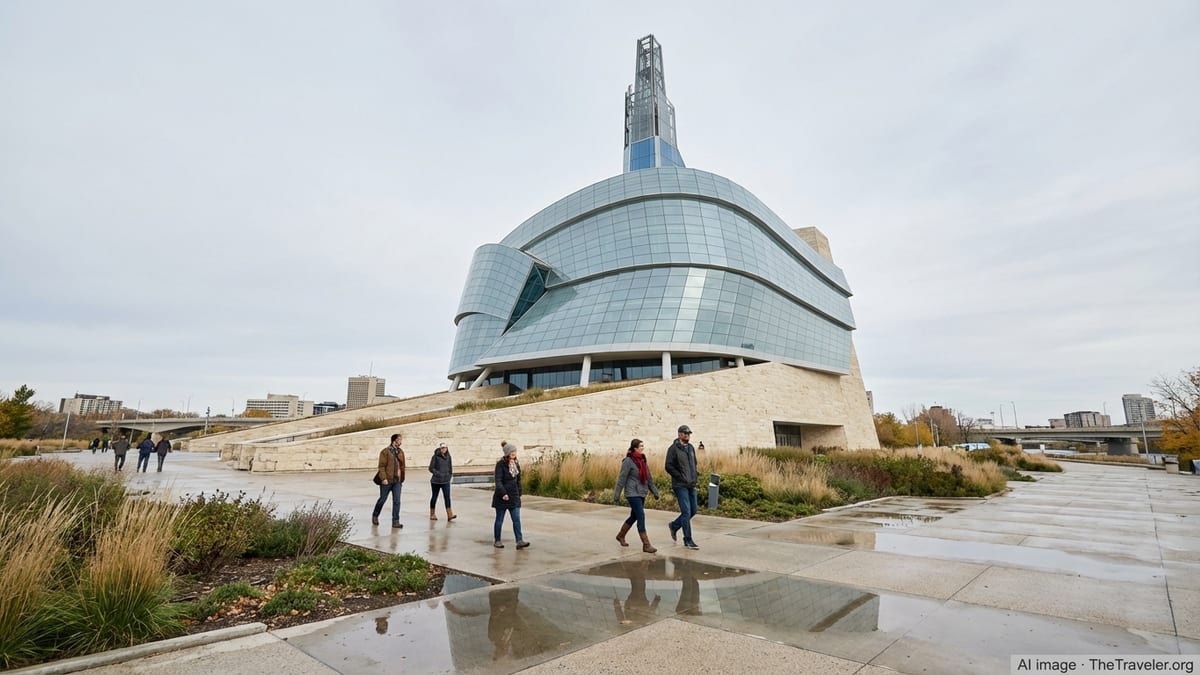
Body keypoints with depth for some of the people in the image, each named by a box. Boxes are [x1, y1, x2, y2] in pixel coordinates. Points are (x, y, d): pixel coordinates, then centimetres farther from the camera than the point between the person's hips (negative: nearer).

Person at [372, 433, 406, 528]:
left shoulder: (400, 451, 10)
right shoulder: (385, 451, -7)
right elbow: (381, 466, -11)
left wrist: (402, 479, 14)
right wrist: (383, 478, -18)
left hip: (397, 480, 4)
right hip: (387, 480, -4)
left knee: (397, 501, -1)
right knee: (382, 499, 10)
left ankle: (395, 522, 3)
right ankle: (375, 515, 34)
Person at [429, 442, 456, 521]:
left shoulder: (448, 457, 4)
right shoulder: (435, 457, -8)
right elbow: (431, 468, -9)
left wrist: (450, 476, 4)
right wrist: (438, 474, -17)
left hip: (446, 481, 2)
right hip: (436, 481, -2)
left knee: (447, 497, -8)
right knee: (434, 497, 11)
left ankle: (450, 515, -15)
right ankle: (432, 514, 25)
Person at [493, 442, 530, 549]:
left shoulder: (516, 464, 8)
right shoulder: (500, 464, -12)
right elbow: (498, 481, -18)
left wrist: (519, 494, 14)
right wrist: (503, 493, -27)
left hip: (514, 496, 6)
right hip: (502, 497, -5)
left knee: (517, 519, -2)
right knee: (499, 520, 7)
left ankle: (519, 541, -4)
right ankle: (497, 541, 20)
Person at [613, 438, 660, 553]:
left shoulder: (642, 460, 10)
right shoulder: (628, 461, -13)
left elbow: (649, 478, 15)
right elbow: (621, 479, -12)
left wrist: (654, 492, 12)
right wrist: (616, 496, -12)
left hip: (641, 494, 8)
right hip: (632, 494, -8)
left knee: (634, 517, 16)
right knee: (641, 517, -11)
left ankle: (620, 536, 36)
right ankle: (646, 545, -6)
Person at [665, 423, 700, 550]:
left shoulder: (691, 448, 13)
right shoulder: (673, 448, -9)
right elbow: (669, 467, -14)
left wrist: (694, 479, 9)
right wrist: (682, 478, -15)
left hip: (691, 485, 7)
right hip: (680, 486, -7)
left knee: (693, 510, 10)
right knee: (686, 512, -7)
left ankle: (674, 525, 30)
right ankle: (688, 540, 3)